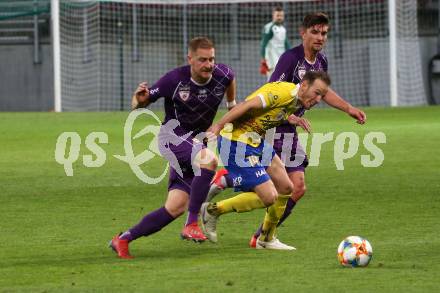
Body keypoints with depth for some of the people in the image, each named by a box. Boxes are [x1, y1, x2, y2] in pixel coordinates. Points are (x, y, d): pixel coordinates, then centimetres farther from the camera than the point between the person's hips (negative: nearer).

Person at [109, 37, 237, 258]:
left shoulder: (222, 75, -7)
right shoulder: (175, 80, -19)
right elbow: (139, 103, -11)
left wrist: (232, 105, 29)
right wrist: (140, 100, -33)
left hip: (196, 141, 6)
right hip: (172, 135, -6)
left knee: (176, 207, -2)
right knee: (209, 159, -35)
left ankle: (123, 239, 9)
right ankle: (191, 224, -28)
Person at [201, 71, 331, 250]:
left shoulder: (295, 101, 9)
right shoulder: (285, 92, -22)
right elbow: (248, 105, -26)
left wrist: (289, 118, -1)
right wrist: (219, 125, -28)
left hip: (257, 141, 11)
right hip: (237, 143, -11)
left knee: (286, 188, 12)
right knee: (269, 197, -12)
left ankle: (266, 239, 28)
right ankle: (213, 210, 3)